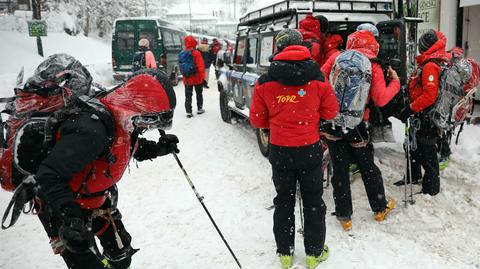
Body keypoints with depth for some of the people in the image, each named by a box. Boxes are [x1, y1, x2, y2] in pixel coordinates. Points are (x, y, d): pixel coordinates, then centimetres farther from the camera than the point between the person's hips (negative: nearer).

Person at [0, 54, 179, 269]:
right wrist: (70, 216, -47)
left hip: (97, 199, 8)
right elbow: (49, 175, -38)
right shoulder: (90, 129, -37)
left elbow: (129, 148, 13)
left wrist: (157, 148, -3)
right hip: (59, 207, -8)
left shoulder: (123, 120, -9)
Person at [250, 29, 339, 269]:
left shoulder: (265, 82, -9)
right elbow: (331, 112, 2)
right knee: (313, 201, 16)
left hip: (279, 150, 1)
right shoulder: (318, 78, -9)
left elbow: (257, 119, -1)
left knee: (284, 202, 17)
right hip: (310, 149, 0)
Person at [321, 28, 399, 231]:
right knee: (367, 167, 17)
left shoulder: (336, 58, 1)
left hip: (332, 122, 1)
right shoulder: (374, 67, -2)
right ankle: (380, 208, 34)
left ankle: (344, 216, 17)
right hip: (357, 125, 0)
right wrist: (395, 82, 10)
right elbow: (380, 99, -6)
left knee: (340, 169, 10)